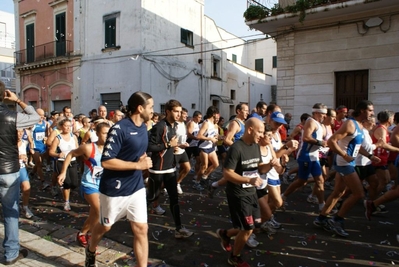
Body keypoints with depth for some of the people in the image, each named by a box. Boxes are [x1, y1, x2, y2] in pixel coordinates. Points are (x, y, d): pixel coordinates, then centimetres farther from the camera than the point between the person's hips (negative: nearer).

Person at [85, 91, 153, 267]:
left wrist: (144, 159, -1)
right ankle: (91, 250, 51)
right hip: (115, 189, -5)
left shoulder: (143, 127, 3)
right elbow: (106, 161, -25)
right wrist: (137, 165, -23)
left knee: (141, 229, 4)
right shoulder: (119, 129, -21)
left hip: (136, 188, 6)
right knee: (105, 226, 19)